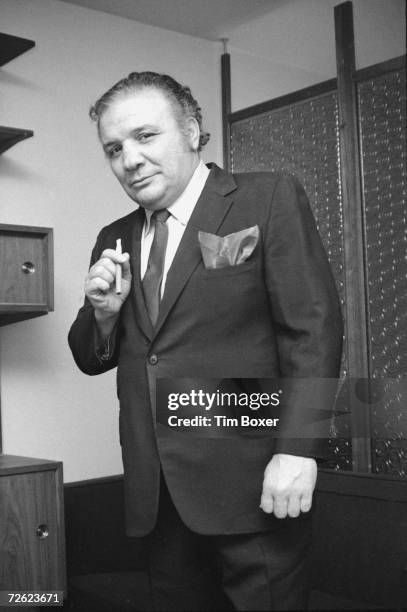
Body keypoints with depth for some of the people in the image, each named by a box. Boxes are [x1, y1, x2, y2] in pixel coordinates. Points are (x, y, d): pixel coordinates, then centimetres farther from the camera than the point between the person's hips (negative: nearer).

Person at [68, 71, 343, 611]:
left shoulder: (270, 199, -4)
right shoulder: (115, 240, 12)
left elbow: (314, 327, -10)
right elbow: (92, 360, 16)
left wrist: (297, 449, -18)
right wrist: (103, 310, -5)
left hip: (252, 487, -5)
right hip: (156, 496, 5)